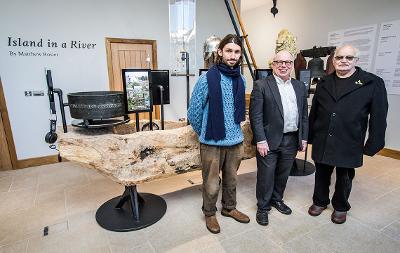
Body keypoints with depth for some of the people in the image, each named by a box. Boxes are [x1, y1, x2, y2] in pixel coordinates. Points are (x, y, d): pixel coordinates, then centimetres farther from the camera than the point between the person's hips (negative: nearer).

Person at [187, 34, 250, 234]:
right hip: (212, 142, -5)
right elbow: (193, 113, -8)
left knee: (231, 179, 21)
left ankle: (229, 208, 43)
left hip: (236, 140, 5)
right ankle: (210, 214, 34)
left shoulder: (240, 79, 3)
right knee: (212, 183, 10)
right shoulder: (207, 79, -14)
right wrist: (205, 133, 3)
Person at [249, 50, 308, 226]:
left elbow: (304, 115, 13)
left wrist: (304, 138, 9)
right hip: (269, 140, -5)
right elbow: (256, 115, -12)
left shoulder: (300, 87, 10)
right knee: (266, 175, 7)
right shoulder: (261, 85, -7)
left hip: (292, 140, 5)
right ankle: (263, 207, 26)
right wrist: (261, 141, -16)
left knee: (283, 174, 19)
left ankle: (277, 199, 41)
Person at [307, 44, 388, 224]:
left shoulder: (373, 83, -4)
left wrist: (373, 145, -8)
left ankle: (340, 207, 37)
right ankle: (320, 202, 37)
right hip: (322, 142, 3)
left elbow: (378, 117, -6)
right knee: (321, 175, 16)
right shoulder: (324, 83, 7)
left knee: (344, 177, 15)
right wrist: (310, 136, 7)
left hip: (349, 144, -2)